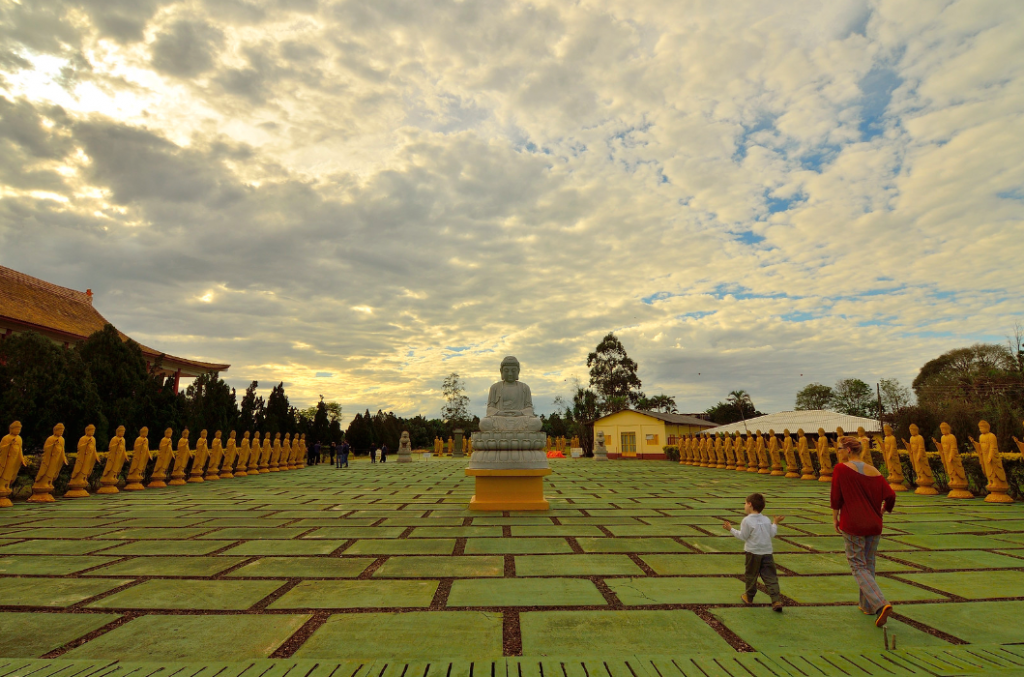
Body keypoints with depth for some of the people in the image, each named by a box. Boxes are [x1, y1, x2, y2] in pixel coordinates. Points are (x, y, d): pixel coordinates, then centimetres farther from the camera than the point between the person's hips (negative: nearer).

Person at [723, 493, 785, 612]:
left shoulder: (747, 520, -13)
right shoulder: (767, 520, 4)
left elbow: (743, 536, -11)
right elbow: (772, 534, 12)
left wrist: (731, 529, -1)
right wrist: (775, 524, 27)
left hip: (753, 553, -4)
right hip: (767, 553, 4)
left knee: (751, 576, 11)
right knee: (771, 578, 4)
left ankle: (749, 597, 25)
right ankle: (777, 600, -6)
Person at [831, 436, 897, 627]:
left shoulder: (840, 469, -11)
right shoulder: (874, 472, 2)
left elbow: (836, 498, -9)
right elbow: (890, 495, -2)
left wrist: (835, 518, 4)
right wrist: (885, 509, 21)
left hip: (852, 525, -5)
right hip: (874, 525, 5)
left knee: (858, 566, 4)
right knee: (869, 565, 19)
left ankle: (880, 604, -15)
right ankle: (867, 605, 31)